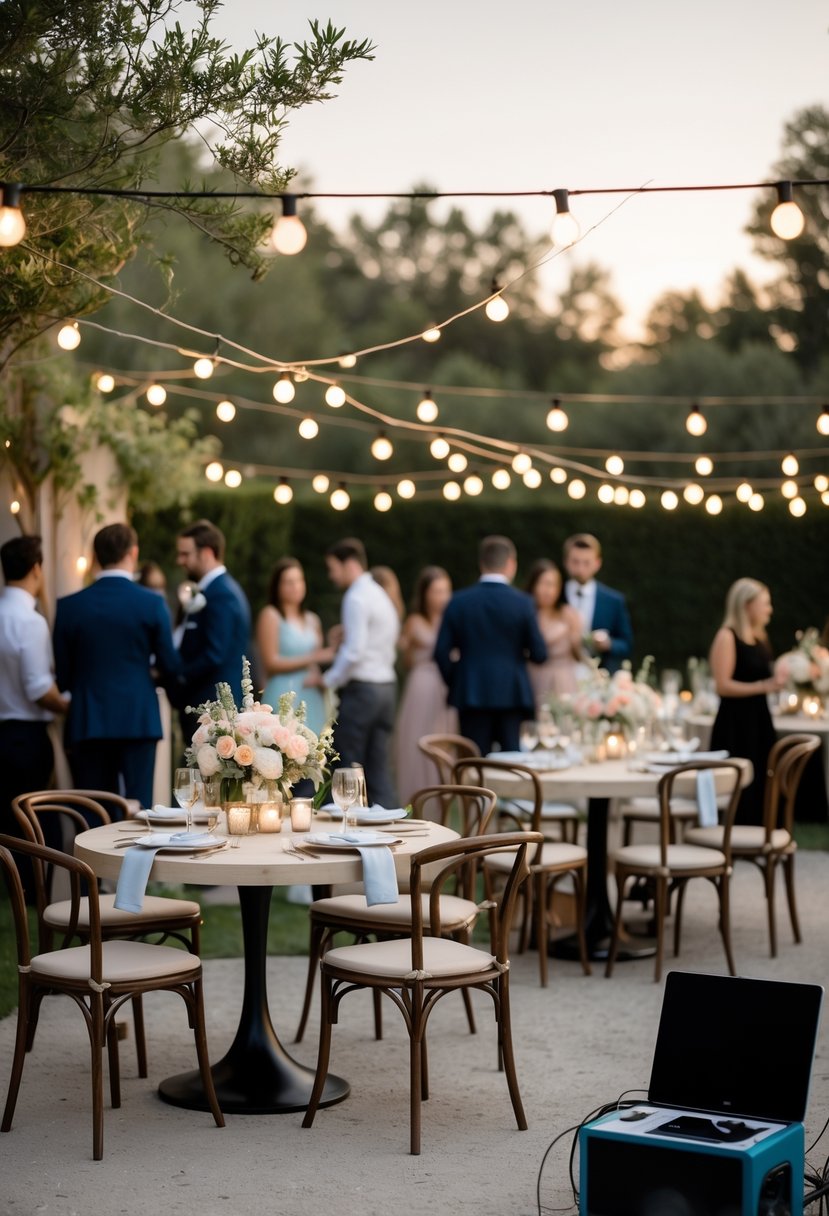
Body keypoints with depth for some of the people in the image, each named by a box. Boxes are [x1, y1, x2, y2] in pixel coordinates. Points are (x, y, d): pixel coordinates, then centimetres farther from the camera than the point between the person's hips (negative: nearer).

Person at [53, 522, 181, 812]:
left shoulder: (69, 606, 0)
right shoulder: (151, 603, -4)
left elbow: (62, 675, 4)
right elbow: (170, 668, 1)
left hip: (87, 723, 1)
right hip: (138, 721, -1)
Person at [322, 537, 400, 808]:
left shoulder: (356, 598, -11)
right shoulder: (380, 595, 18)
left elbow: (355, 651, -19)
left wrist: (329, 680, -8)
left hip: (361, 688, -9)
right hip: (386, 685, 9)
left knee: (348, 767, -4)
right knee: (379, 768, 7)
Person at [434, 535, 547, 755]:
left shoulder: (459, 601, 0)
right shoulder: (522, 603, -4)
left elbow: (442, 652, 0)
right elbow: (539, 654, -3)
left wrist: (455, 683, 14)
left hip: (471, 696, 1)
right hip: (512, 695, -1)